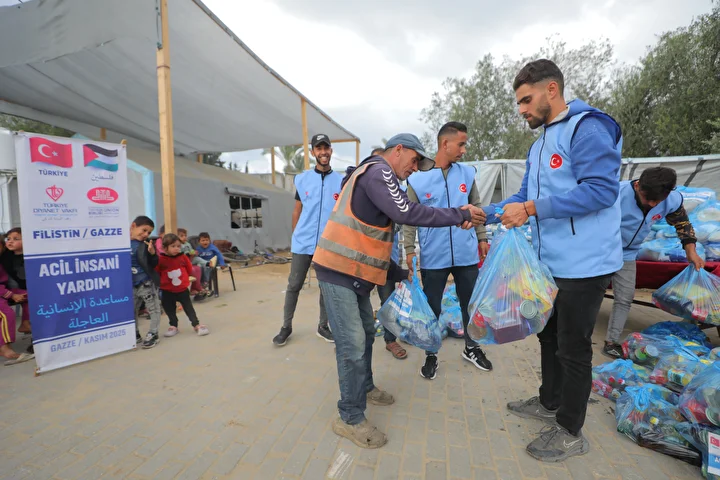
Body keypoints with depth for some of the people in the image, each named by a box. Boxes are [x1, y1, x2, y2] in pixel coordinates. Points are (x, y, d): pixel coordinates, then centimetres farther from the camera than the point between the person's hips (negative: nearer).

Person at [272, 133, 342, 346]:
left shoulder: (341, 181, 2)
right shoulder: (302, 179, 5)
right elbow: (297, 211, 10)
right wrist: (295, 235, 9)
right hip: (303, 242, 0)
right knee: (294, 285, 7)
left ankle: (323, 326, 28)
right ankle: (286, 326, 22)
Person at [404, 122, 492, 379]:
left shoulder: (468, 173, 5)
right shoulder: (417, 179, -6)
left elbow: (477, 208, 13)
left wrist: (482, 238, 10)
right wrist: (409, 250, -7)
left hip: (466, 254, 4)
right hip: (433, 257, -3)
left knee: (471, 304, 17)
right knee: (432, 308, 9)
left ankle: (472, 348, 40)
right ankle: (431, 355, 28)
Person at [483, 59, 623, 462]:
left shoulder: (587, 127, -14)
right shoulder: (540, 145, 15)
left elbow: (602, 188, -24)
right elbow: (526, 196, 15)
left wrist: (532, 209, -27)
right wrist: (486, 214, 3)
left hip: (584, 263, -9)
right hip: (551, 262, 9)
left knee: (573, 347, 4)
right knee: (550, 336, 20)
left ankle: (571, 432, 24)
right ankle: (550, 402, 41)